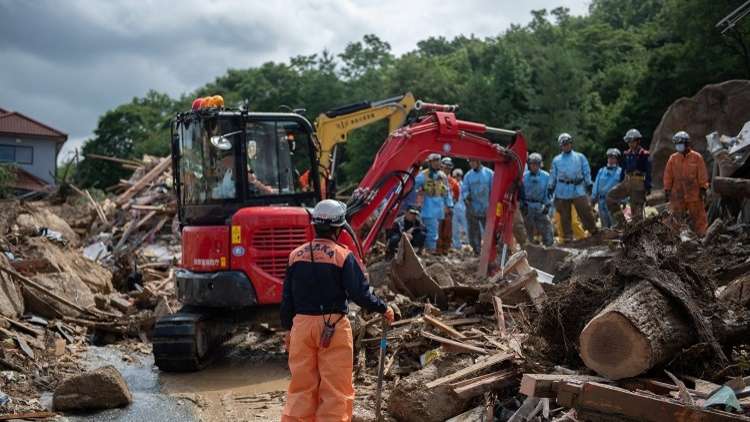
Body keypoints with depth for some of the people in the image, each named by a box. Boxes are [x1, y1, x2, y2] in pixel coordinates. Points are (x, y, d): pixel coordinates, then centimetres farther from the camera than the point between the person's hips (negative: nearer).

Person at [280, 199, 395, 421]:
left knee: (301, 385, 12)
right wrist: (384, 309, 3)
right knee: (335, 387, 5)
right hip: (333, 327, -4)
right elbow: (360, 294, -13)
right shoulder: (343, 256, -9)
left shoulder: (296, 255, 3)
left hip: (301, 324, 4)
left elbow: (287, 298, 8)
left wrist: (288, 328, 18)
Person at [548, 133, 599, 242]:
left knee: (585, 211, -7)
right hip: (562, 191, 1)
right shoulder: (556, 160, 16)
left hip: (578, 189, -1)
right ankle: (567, 236, 9)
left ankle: (594, 230, 7)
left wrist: (589, 185, 2)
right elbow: (553, 175, 18)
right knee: (565, 215, 2)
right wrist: (551, 188, 13)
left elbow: (586, 172, 10)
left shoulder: (580, 157, 13)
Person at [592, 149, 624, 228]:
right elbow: (596, 185, 13)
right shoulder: (601, 171, 12)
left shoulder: (620, 171, 2)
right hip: (602, 201, 4)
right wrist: (593, 198, 8)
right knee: (604, 223, 11)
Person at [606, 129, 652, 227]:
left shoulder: (644, 155, -6)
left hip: (638, 185, -6)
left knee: (636, 210, -2)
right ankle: (620, 221, 1)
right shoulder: (627, 154, 12)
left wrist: (648, 187, -15)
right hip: (627, 182, 7)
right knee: (611, 197, -4)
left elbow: (648, 172, -9)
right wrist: (620, 185, 17)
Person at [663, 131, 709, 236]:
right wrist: (667, 190, 4)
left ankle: (699, 235, 13)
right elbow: (668, 175, 7)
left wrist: (703, 188, -5)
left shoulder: (697, 157, -1)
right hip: (677, 194, 2)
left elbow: (702, 174, 0)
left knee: (697, 216, 4)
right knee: (677, 218, 5)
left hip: (694, 193, -2)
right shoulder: (673, 158, 5)